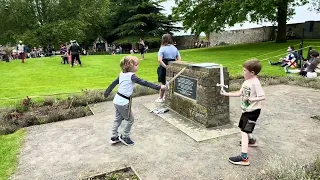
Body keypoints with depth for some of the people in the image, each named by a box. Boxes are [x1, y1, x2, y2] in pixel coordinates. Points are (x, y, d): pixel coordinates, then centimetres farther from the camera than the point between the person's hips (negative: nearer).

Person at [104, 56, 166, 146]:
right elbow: (144, 83, -20)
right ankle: (124, 137, 21)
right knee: (130, 119, 9)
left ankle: (114, 137, 28)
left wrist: (107, 92, 31)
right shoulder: (131, 76, -16)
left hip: (117, 100, 8)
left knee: (118, 119, 20)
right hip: (123, 102, -8)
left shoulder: (122, 74, 7)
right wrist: (159, 87, -19)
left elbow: (114, 83, 17)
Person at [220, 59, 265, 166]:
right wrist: (226, 94, 7)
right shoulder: (246, 81, 5)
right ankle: (251, 141, 57)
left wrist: (250, 99, -31)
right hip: (246, 109, 10)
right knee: (243, 127, 28)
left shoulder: (255, 82, -21)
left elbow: (262, 97, -25)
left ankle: (244, 157, -16)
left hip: (253, 111, -10)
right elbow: (239, 93, 10)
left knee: (244, 131, -16)